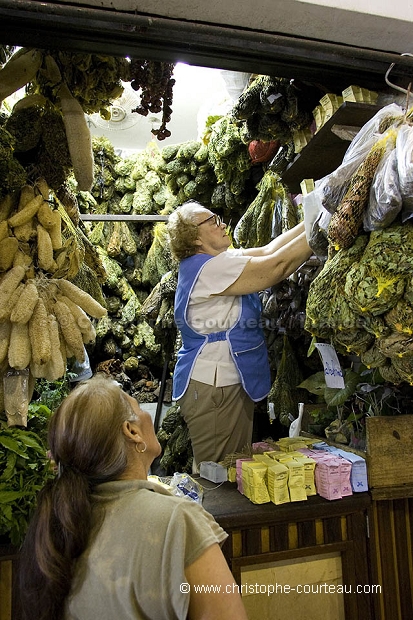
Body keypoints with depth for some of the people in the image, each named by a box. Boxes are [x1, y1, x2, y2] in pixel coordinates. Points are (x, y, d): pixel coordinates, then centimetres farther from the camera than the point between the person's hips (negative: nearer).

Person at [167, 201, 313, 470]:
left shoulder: (219, 261, 11)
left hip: (232, 381, 10)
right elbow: (276, 266, -23)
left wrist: (312, 220, 4)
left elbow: (267, 251, 7)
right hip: (212, 386, -10)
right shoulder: (208, 268, -20)